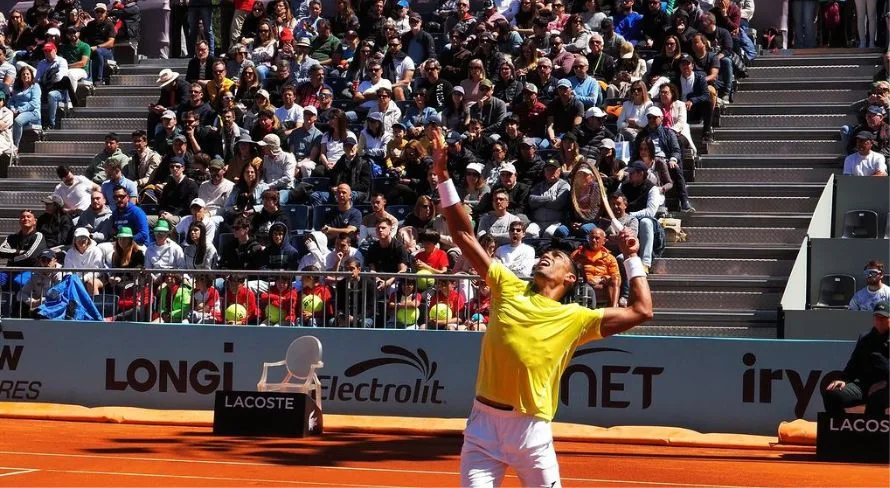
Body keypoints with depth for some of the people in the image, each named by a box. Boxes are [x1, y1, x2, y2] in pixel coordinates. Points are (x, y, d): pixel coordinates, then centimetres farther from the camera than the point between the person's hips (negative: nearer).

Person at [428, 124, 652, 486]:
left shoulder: (575, 318, 5)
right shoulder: (508, 288, 9)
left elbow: (641, 311, 2)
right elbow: (463, 234, 7)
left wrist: (631, 259, 5)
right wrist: (443, 175, 2)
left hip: (531, 429, -1)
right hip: (484, 423, 1)